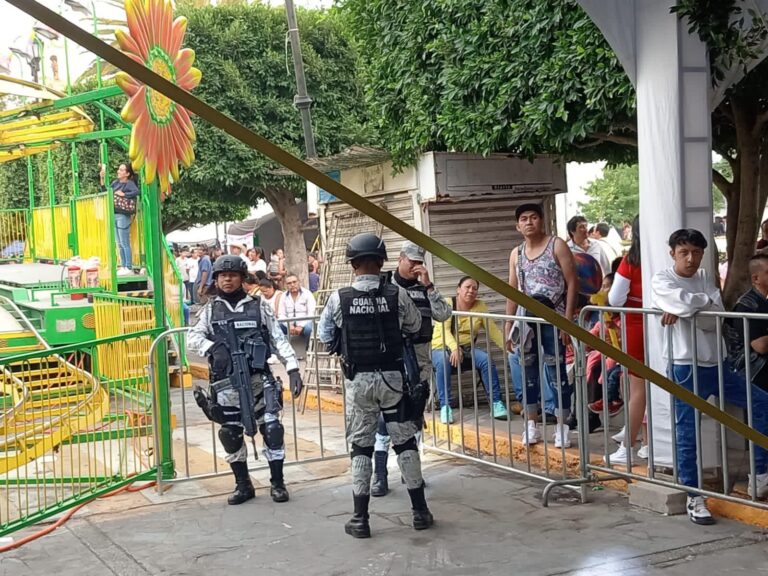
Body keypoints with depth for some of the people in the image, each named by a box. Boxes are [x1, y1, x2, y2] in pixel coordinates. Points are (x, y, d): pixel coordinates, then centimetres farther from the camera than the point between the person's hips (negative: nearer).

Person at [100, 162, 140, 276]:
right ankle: (123, 266, 20)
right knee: (119, 244, 13)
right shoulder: (115, 182, 12)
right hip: (114, 215, 8)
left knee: (125, 243, -5)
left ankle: (129, 268, 0)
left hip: (123, 216, -8)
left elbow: (137, 192, -26)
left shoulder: (129, 183, -9)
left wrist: (124, 194, -19)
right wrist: (102, 178, 8)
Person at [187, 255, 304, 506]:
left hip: (258, 380, -1)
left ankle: (277, 483, 8)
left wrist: (293, 369, -5)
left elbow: (279, 339, 4)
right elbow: (193, 337, 2)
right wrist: (212, 348, -17)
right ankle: (243, 485, 21)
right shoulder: (211, 310, 9)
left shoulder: (259, 306, 6)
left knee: (271, 429, -5)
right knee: (231, 434, 6)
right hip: (226, 384, 2)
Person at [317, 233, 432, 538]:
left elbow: (324, 334, 3)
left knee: (360, 445, 8)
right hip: (392, 375, 0)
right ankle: (420, 511, 16)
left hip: (357, 379, 0)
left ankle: (360, 519, 10)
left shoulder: (339, 298, -9)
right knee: (405, 440, 11)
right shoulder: (397, 294, -8)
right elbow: (415, 326, 7)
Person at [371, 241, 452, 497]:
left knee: (414, 420, 13)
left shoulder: (425, 288, 7)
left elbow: (443, 315, -4)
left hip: (420, 363, 4)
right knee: (385, 420, -4)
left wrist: (428, 285, -10)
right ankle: (380, 476, 0)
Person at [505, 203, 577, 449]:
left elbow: (572, 283, -6)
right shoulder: (516, 254, 12)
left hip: (552, 319, -5)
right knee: (528, 373, 8)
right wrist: (508, 324, 9)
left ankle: (562, 427, 4)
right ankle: (531, 425, 17)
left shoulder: (557, 246, -2)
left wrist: (568, 319, -14)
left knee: (557, 373, -4)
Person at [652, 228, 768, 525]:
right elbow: (684, 301, -25)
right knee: (687, 433, -3)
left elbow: (716, 320, -5)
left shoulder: (705, 278, 10)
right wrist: (707, 301, -6)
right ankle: (694, 499, 9)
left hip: (716, 363, 6)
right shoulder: (661, 280, -4)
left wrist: (684, 311, -17)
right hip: (685, 366, -6)